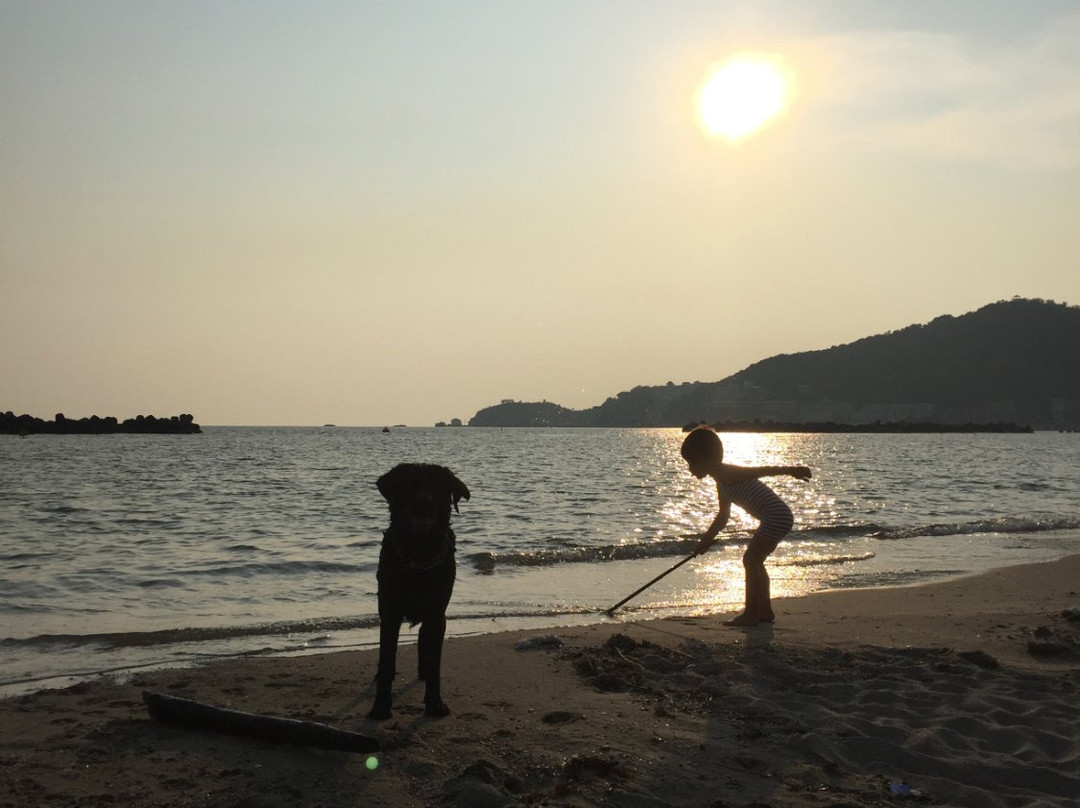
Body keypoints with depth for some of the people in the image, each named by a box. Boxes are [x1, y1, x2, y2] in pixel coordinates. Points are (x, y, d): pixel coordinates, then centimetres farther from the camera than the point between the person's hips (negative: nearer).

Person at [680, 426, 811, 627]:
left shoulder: (724, 474, -11)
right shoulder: (722, 483, 19)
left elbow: (760, 471, -21)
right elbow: (723, 516, 31)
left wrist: (790, 470, -29)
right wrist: (707, 539, 37)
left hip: (776, 517, -10)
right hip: (780, 518, 10)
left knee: (750, 560, -6)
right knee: (754, 561, 18)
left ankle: (750, 614, -3)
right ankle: (765, 611, 23)